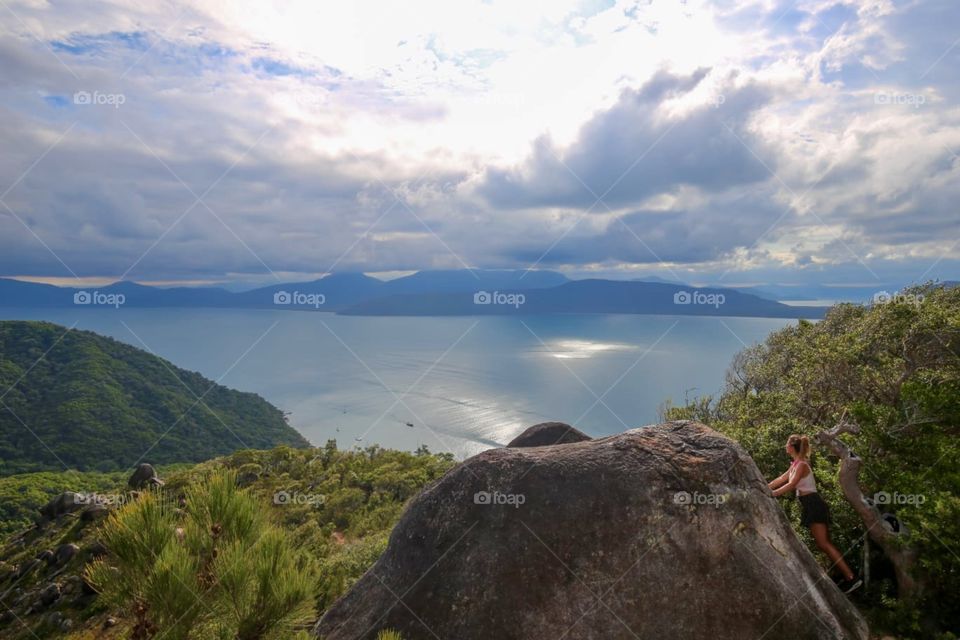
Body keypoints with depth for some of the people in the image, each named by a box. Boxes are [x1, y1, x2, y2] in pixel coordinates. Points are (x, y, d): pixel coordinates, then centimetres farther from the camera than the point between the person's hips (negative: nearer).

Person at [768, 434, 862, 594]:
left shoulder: (801, 465, -14)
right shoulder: (796, 464, 14)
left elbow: (790, 485, -21)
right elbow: (781, 479, 17)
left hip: (813, 504, -9)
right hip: (812, 505, 9)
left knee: (824, 544, -9)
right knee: (825, 543, 10)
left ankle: (851, 578, -7)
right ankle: (848, 577, 13)